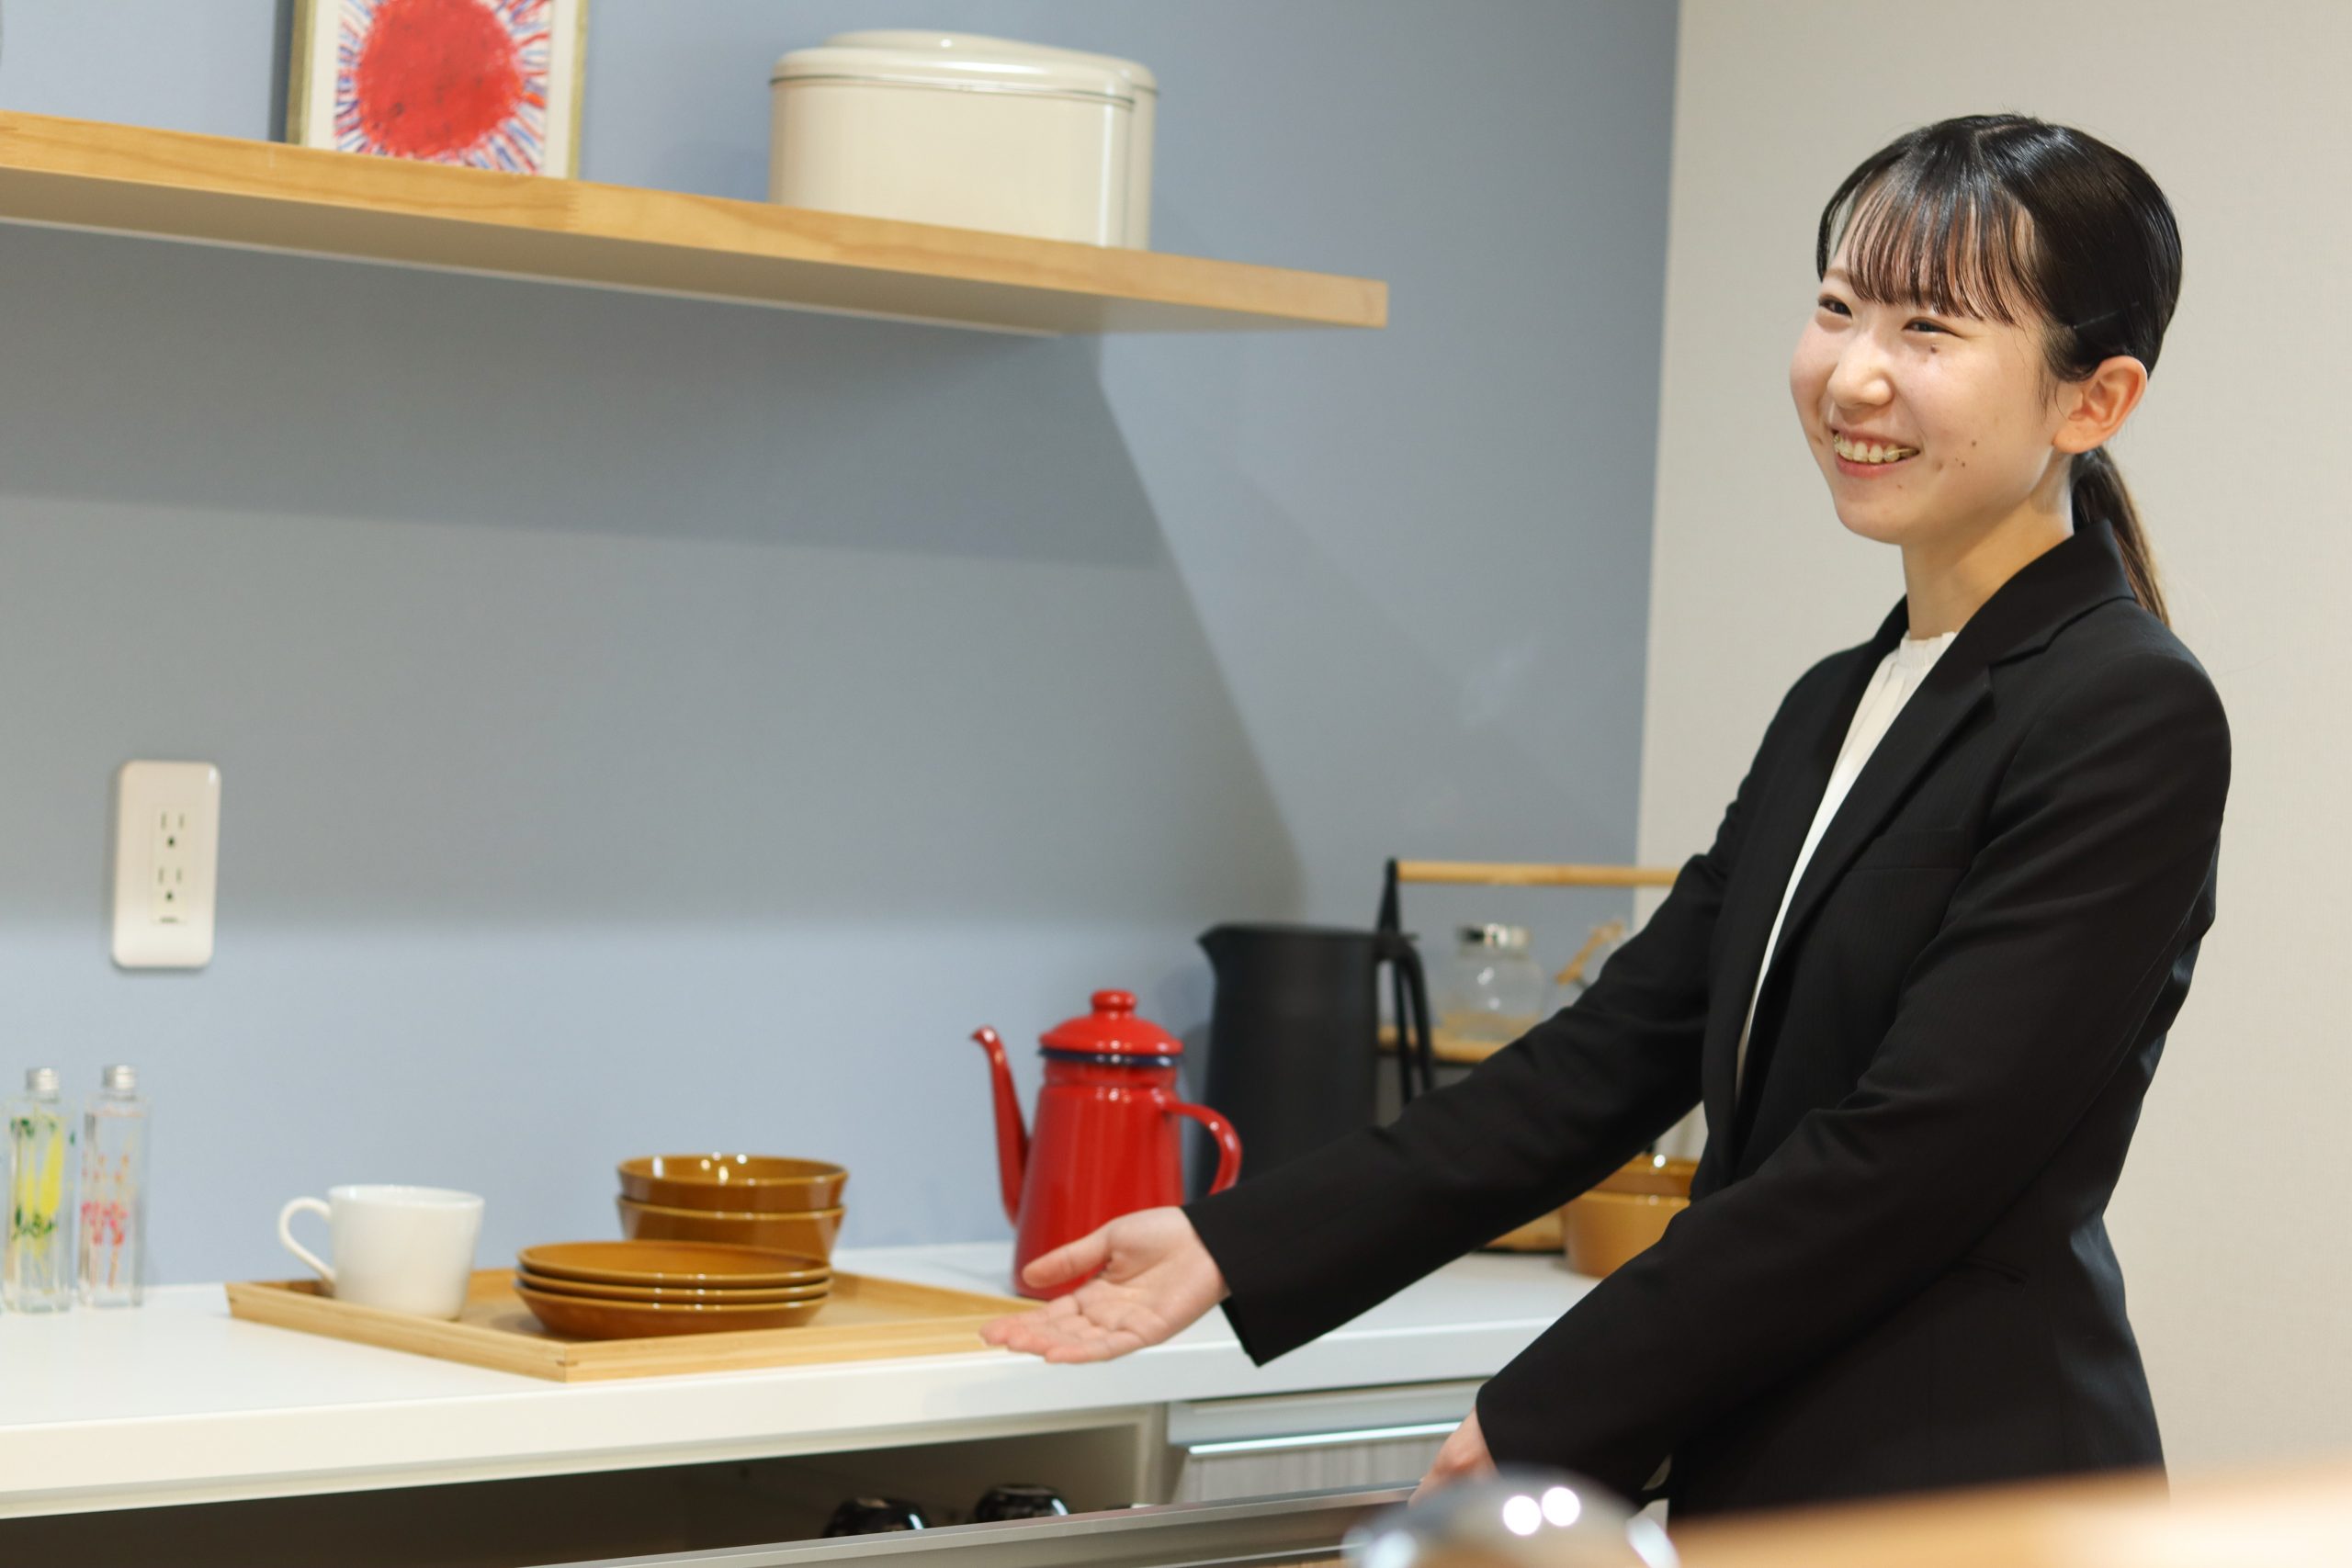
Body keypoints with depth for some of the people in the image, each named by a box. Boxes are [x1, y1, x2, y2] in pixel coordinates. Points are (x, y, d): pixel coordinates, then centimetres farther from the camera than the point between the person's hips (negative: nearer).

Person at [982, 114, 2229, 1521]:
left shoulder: (2135, 720, -12)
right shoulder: (1838, 708, 14)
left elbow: (1908, 1152, -18)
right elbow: (1621, 1048, 12)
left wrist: (1544, 1422, -14)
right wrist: (1234, 1249, 5)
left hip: (1965, 1495, -7)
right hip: (1760, 1483, 8)